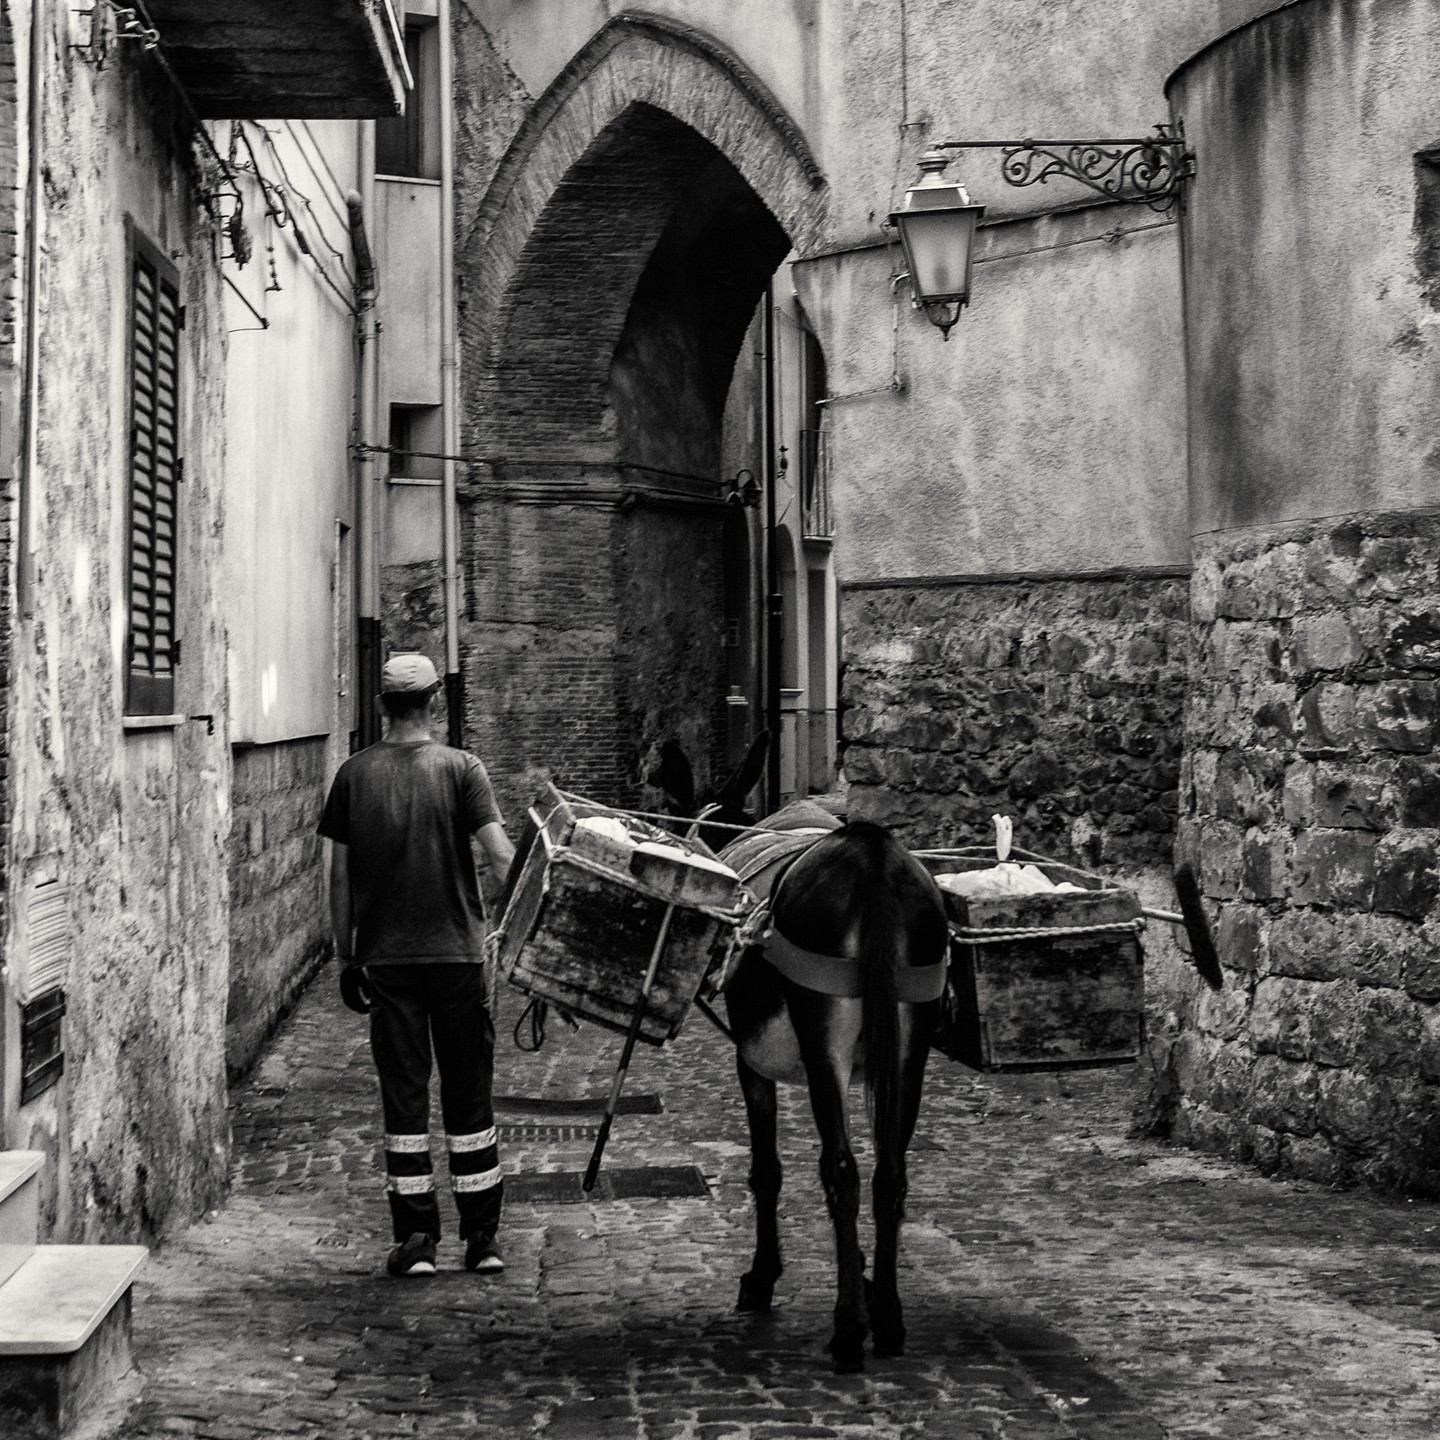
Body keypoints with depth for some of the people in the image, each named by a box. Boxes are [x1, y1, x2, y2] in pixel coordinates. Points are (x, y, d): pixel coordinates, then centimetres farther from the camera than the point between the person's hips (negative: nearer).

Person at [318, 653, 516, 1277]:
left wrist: (346, 956, 11)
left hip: (385, 958, 1)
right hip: (457, 952, -1)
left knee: (403, 1095, 5)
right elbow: (500, 855, -12)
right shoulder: (460, 768, -3)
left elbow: (339, 875, 4)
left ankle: (415, 1240, 5)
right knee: (468, 1096, 7)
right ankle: (482, 1238, 10)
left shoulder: (354, 775, 2)